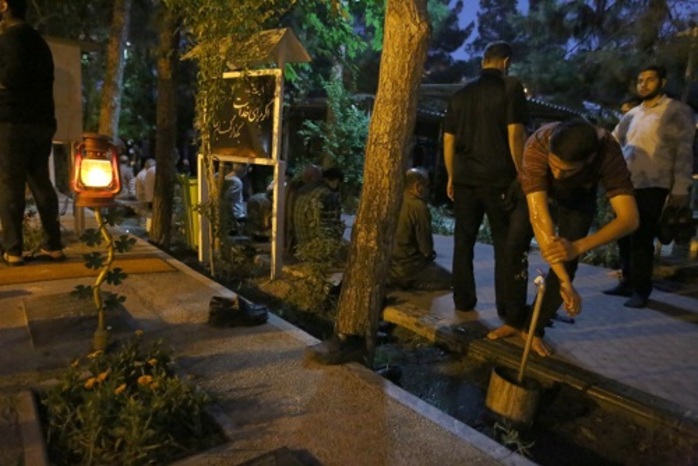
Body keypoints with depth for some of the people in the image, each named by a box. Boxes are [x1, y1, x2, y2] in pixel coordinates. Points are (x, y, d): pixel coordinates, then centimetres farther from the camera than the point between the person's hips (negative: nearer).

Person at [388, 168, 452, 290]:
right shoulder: (419, 207, -19)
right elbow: (425, 242, -16)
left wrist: (427, 252, 14)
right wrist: (429, 254, 8)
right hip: (408, 266, -8)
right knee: (448, 279, 9)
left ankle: (398, 280, 8)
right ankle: (409, 282, -5)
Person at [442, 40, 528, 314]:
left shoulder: (460, 95, 13)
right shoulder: (511, 88, -2)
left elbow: (448, 141, 13)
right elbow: (515, 136, -11)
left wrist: (451, 177, 19)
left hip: (464, 179, 4)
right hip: (499, 179, -4)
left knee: (464, 241, 10)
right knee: (505, 243, 3)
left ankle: (463, 300, 15)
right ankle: (507, 306, 6)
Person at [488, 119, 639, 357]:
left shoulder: (608, 153, -39)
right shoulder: (537, 145, -42)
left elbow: (629, 218, -43)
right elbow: (538, 214, -46)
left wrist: (578, 246, -60)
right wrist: (565, 282, -51)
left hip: (577, 201, 0)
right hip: (534, 194, 0)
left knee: (567, 262, -13)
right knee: (514, 249, -13)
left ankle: (533, 327, 4)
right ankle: (514, 320, 6)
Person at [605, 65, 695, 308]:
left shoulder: (677, 111, 0)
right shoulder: (632, 114, 18)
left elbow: (684, 152, -5)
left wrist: (680, 188, -12)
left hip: (652, 187, -6)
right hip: (626, 185, 6)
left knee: (641, 240, -5)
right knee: (625, 237, 10)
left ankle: (641, 290, 7)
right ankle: (627, 283, 23)